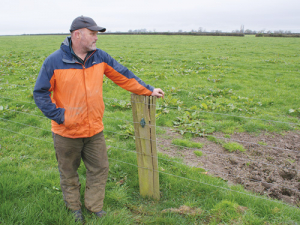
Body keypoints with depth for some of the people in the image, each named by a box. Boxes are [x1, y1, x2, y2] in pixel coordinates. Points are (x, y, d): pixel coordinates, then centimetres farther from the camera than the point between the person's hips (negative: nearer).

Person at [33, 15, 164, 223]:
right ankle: (74, 207, 41)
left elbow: (124, 76, 5)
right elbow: (40, 93, -6)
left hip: (94, 130, 3)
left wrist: (148, 90, 5)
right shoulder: (54, 61, -11)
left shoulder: (100, 57, -1)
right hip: (67, 132, -3)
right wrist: (59, 115, -15)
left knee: (100, 169, 13)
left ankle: (95, 206, 35)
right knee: (69, 173, 16)